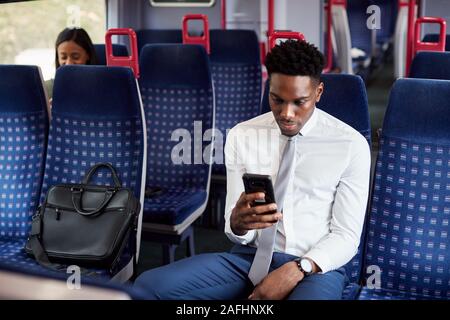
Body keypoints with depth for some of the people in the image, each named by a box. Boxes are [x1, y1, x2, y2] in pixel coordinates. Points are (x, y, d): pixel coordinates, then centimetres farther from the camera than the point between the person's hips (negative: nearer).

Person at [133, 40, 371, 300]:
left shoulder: (351, 145, -3)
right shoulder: (242, 136, 3)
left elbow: (347, 236, -3)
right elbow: (239, 235, 4)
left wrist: (297, 269, -20)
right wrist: (237, 222, -21)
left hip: (316, 266, -3)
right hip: (250, 257, 4)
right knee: (149, 286, -18)